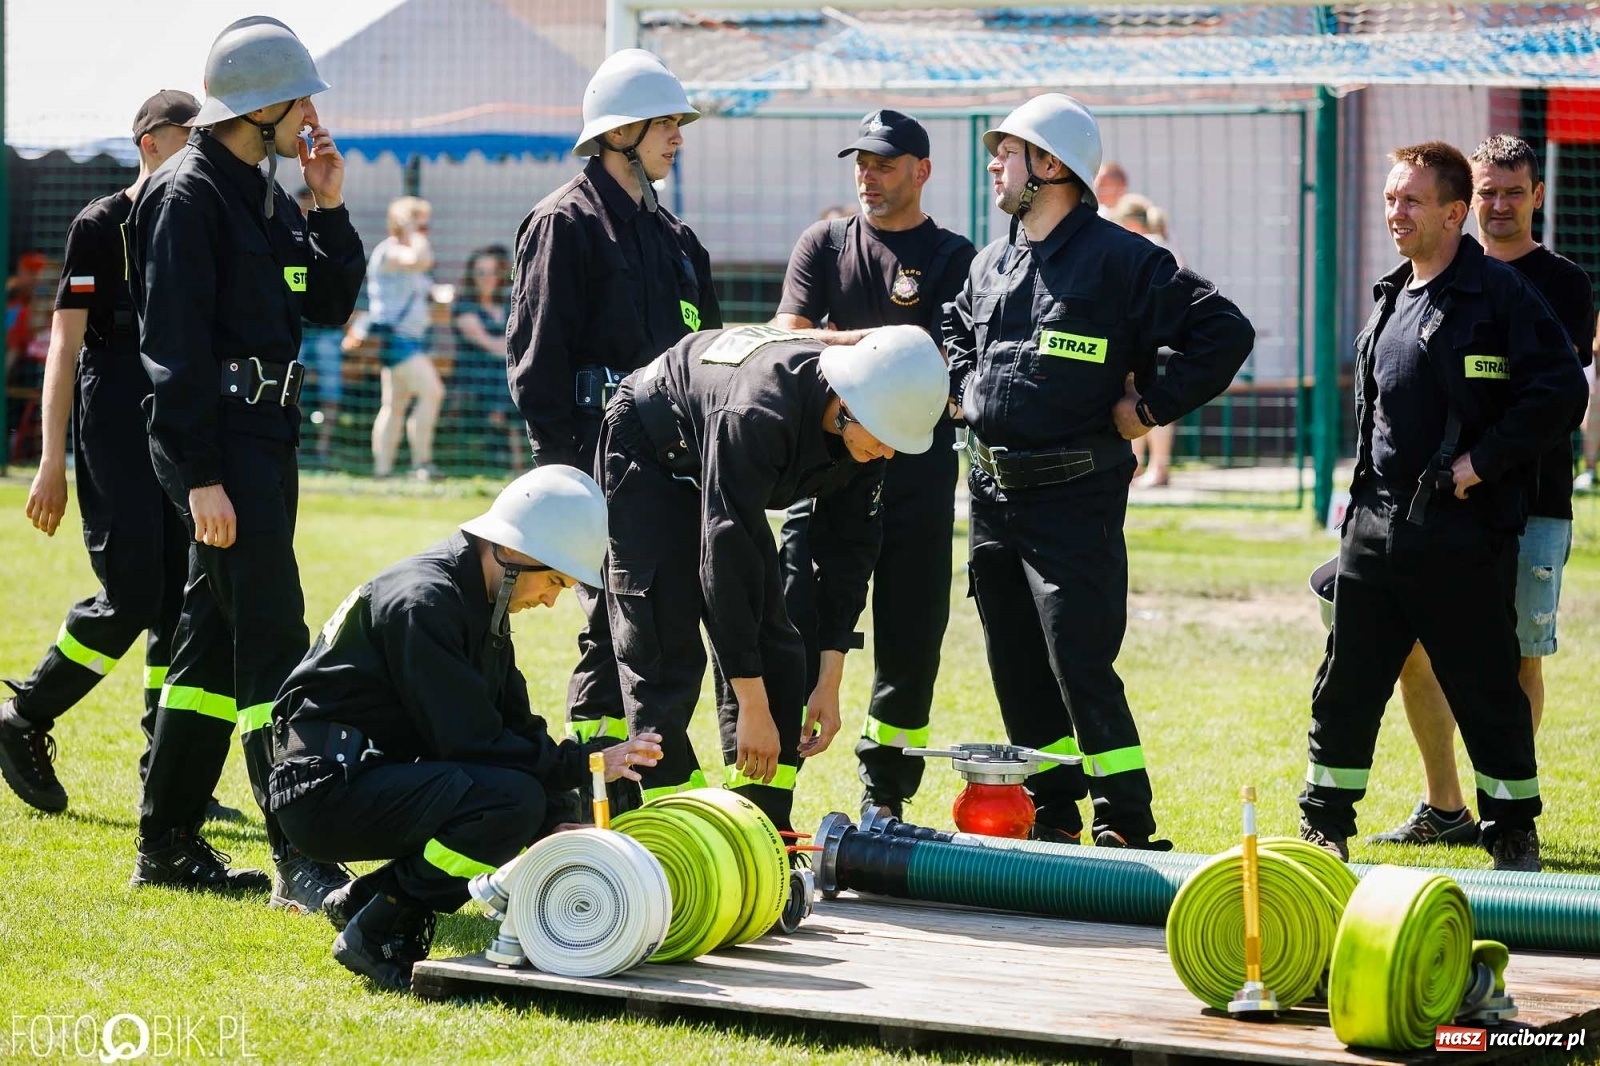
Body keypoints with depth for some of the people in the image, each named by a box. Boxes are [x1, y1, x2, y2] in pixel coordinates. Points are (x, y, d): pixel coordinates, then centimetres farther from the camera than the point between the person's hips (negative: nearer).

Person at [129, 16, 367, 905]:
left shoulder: (266, 191, 15)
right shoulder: (188, 197, -13)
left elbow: (330, 302, 17)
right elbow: (175, 343, -17)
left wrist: (329, 207, 4)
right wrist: (201, 476, -21)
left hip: (267, 432, 10)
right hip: (217, 437, -10)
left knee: (218, 638, 13)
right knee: (273, 638, -13)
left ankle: (167, 845, 20)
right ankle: (298, 861, -15)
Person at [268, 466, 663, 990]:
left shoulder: (482, 606, 12)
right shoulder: (423, 602, -19)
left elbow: (515, 729, 10)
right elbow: (472, 741, -22)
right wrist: (586, 763, -17)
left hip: (379, 777, 10)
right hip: (326, 789, -10)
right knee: (512, 799, -26)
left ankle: (360, 898, 8)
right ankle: (374, 933, -15)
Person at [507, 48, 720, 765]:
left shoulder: (671, 236, 19)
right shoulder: (565, 223, -5)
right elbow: (537, 354, -10)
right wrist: (563, 464, -17)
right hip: (599, 455, -7)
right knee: (612, 624, -8)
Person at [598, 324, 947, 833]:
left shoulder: (866, 421, -20)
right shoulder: (760, 415, -41)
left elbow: (848, 545, -10)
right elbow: (724, 554, -38)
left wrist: (829, 683, -12)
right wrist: (752, 707, -35)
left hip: (719, 478, 7)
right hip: (650, 460, -7)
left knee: (774, 652, -2)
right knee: (668, 656, -14)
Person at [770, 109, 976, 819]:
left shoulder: (952, 257, 8)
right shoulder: (824, 244, 14)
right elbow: (788, 344, 2)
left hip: (918, 471, -1)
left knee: (910, 639, 3)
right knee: (797, 626, -7)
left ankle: (885, 800, 13)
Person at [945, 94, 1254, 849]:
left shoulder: (1118, 259, -10)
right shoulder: (992, 264, 13)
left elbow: (1224, 331, -15)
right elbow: (956, 329, 36)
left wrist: (1153, 407, -12)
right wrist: (965, 387, 19)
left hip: (1075, 497, -8)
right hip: (991, 495, 8)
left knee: (1080, 666, -12)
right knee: (1017, 668, 10)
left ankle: (1126, 825, -6)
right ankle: (1053, 816, 20)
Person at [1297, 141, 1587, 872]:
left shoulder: (1501, 294, -8)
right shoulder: (1390, 299, 14)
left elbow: (1560, 390, -14)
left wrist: (1483, 462, -16)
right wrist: (1361, 493, 16)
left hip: (1464, 531, -7)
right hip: (1377, 528, 7)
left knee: (1486, 692, 1)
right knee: (1347, 683, 8)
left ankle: (1513, 834, 12)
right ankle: (1325, 824, 18)